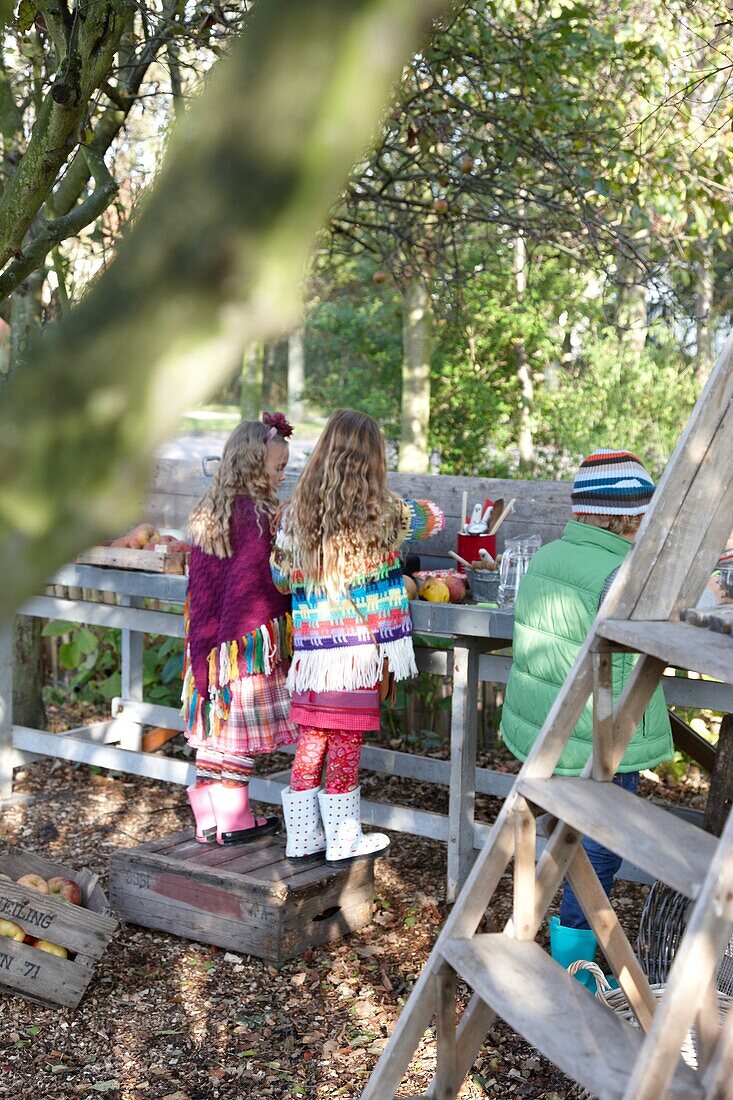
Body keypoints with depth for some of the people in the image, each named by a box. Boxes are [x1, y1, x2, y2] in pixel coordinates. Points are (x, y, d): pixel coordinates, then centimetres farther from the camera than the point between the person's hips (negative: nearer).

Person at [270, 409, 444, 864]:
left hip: (311, 650, 3)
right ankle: (344, 840, 15)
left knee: (311, 740, 12)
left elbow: (281, 578, 6)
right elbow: (433, 517, 12)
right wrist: (417, 510, 32)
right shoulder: (382, 513, -6)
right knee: (346, 742, 5)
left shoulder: (297, 513, 0)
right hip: (360, 647, -3)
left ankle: (302, 836, 21)